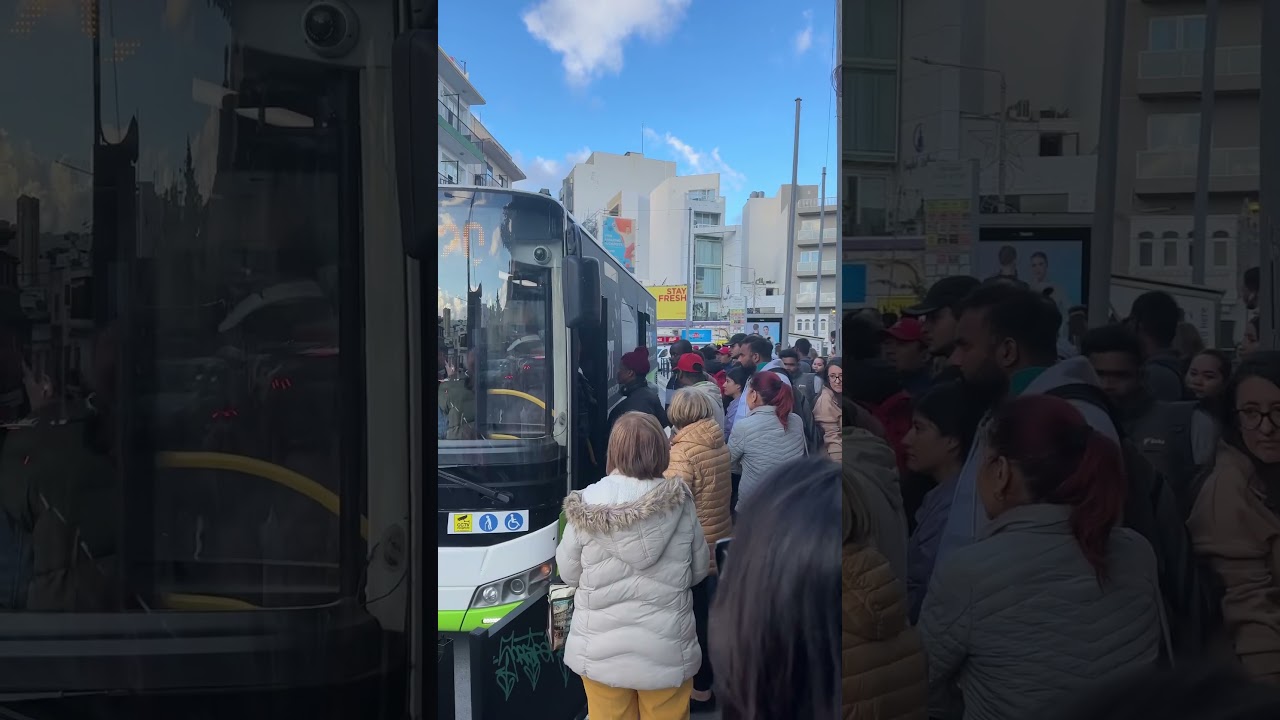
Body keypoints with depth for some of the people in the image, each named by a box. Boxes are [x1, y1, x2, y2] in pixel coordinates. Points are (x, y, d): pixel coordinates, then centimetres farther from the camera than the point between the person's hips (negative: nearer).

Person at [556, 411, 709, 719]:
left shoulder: (586, 506, -14)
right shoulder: (680, 503, -11)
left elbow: (569, 573, -2)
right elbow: (699, 570, 1)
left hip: (601, 650, 0)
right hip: (667, 650, 1)